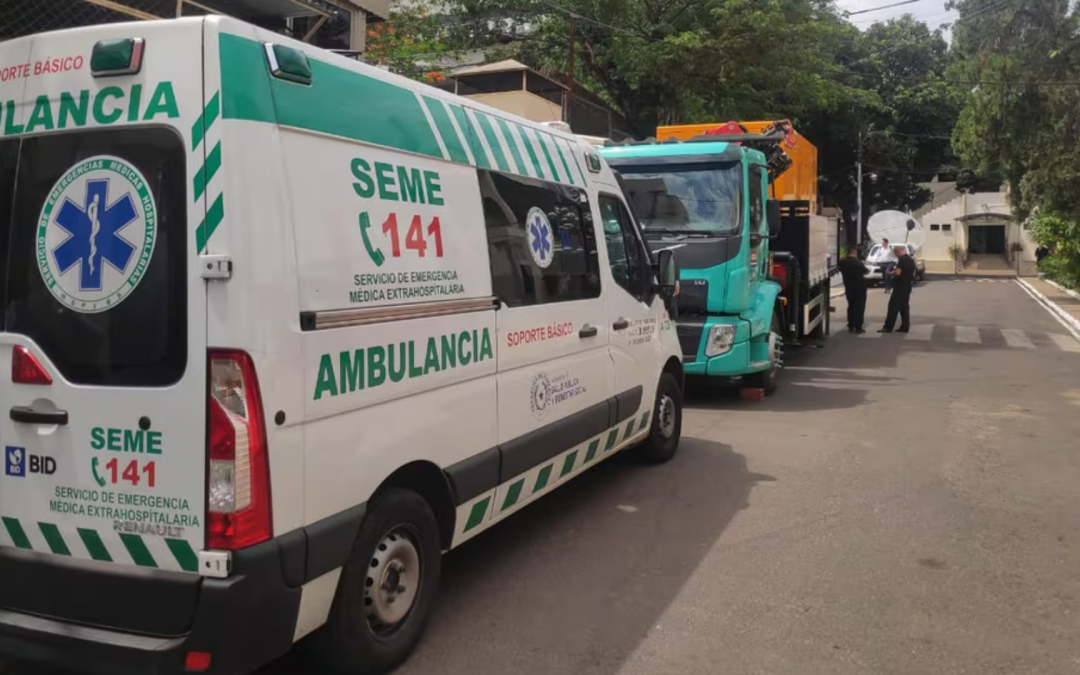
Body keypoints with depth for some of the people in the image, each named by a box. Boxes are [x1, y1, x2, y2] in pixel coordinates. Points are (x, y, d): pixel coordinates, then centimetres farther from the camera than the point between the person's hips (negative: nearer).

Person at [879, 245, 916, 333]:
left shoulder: (902, 259, -15)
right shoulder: (911, 260, 15)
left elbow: (898, 272, -24)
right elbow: (913, 273, 24)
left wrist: (892, 272, -6)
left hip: (900, 286, -9)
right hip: (907, 285, 9)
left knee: (893, 306, -8)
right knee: (904, 306, 11)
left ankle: (888, 327, -10)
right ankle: (905, 327, 9)